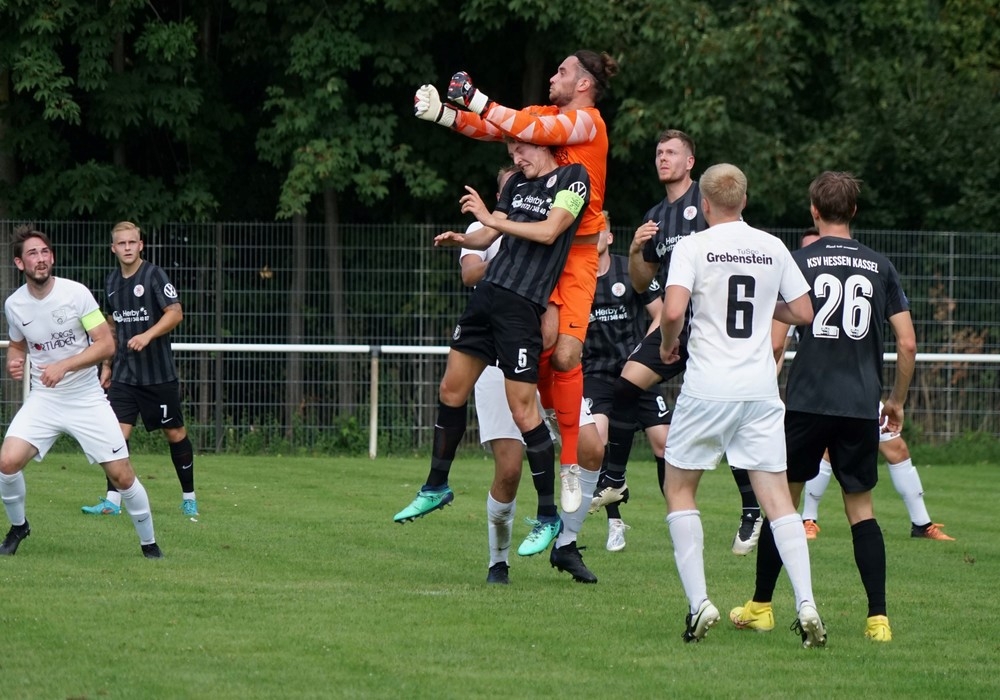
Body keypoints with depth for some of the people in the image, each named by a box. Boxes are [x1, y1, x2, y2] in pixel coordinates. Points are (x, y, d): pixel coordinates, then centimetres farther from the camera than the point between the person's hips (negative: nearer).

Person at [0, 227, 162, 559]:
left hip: (87, 398, -2)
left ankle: (149, 543, 16)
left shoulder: (76, 294, -13)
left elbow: (106, 344, -12)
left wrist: (64, 366, -23)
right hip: (43, 399, 2)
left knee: (121, 475, -4)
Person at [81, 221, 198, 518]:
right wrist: (107, 365, 18)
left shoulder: (154, 275, -8)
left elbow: (175, 313, -15)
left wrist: (147, 336, -28)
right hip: (124, 374, 4)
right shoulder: (112, 282, 10)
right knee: (118, 432, -8)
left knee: (174, 433, 5)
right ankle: (112, 501, -9)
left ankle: (188, 497, 19)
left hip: (158, 373, -4)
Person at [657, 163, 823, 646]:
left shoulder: (693, 247, -5)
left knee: (679, 488, 11)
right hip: (761, 388, 3)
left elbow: (673, 311, -18)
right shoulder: (773, 248, 7)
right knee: (777, 496, 3)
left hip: (707, 388, -3)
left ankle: (698, 601, -1)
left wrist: (668, 345, 3)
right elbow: (803, 312, 11)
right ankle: (805, 602, -12)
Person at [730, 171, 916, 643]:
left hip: (807, 401, -2)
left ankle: (761, 607, 17)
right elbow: (907, 344, 3)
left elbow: (775, 342, -7)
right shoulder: (879, 266, 5)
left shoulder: (798, 262, -2)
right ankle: (878, 617, -2)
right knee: (860, 508, 9)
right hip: (862, 405, 2)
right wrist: (897, 400, 16)